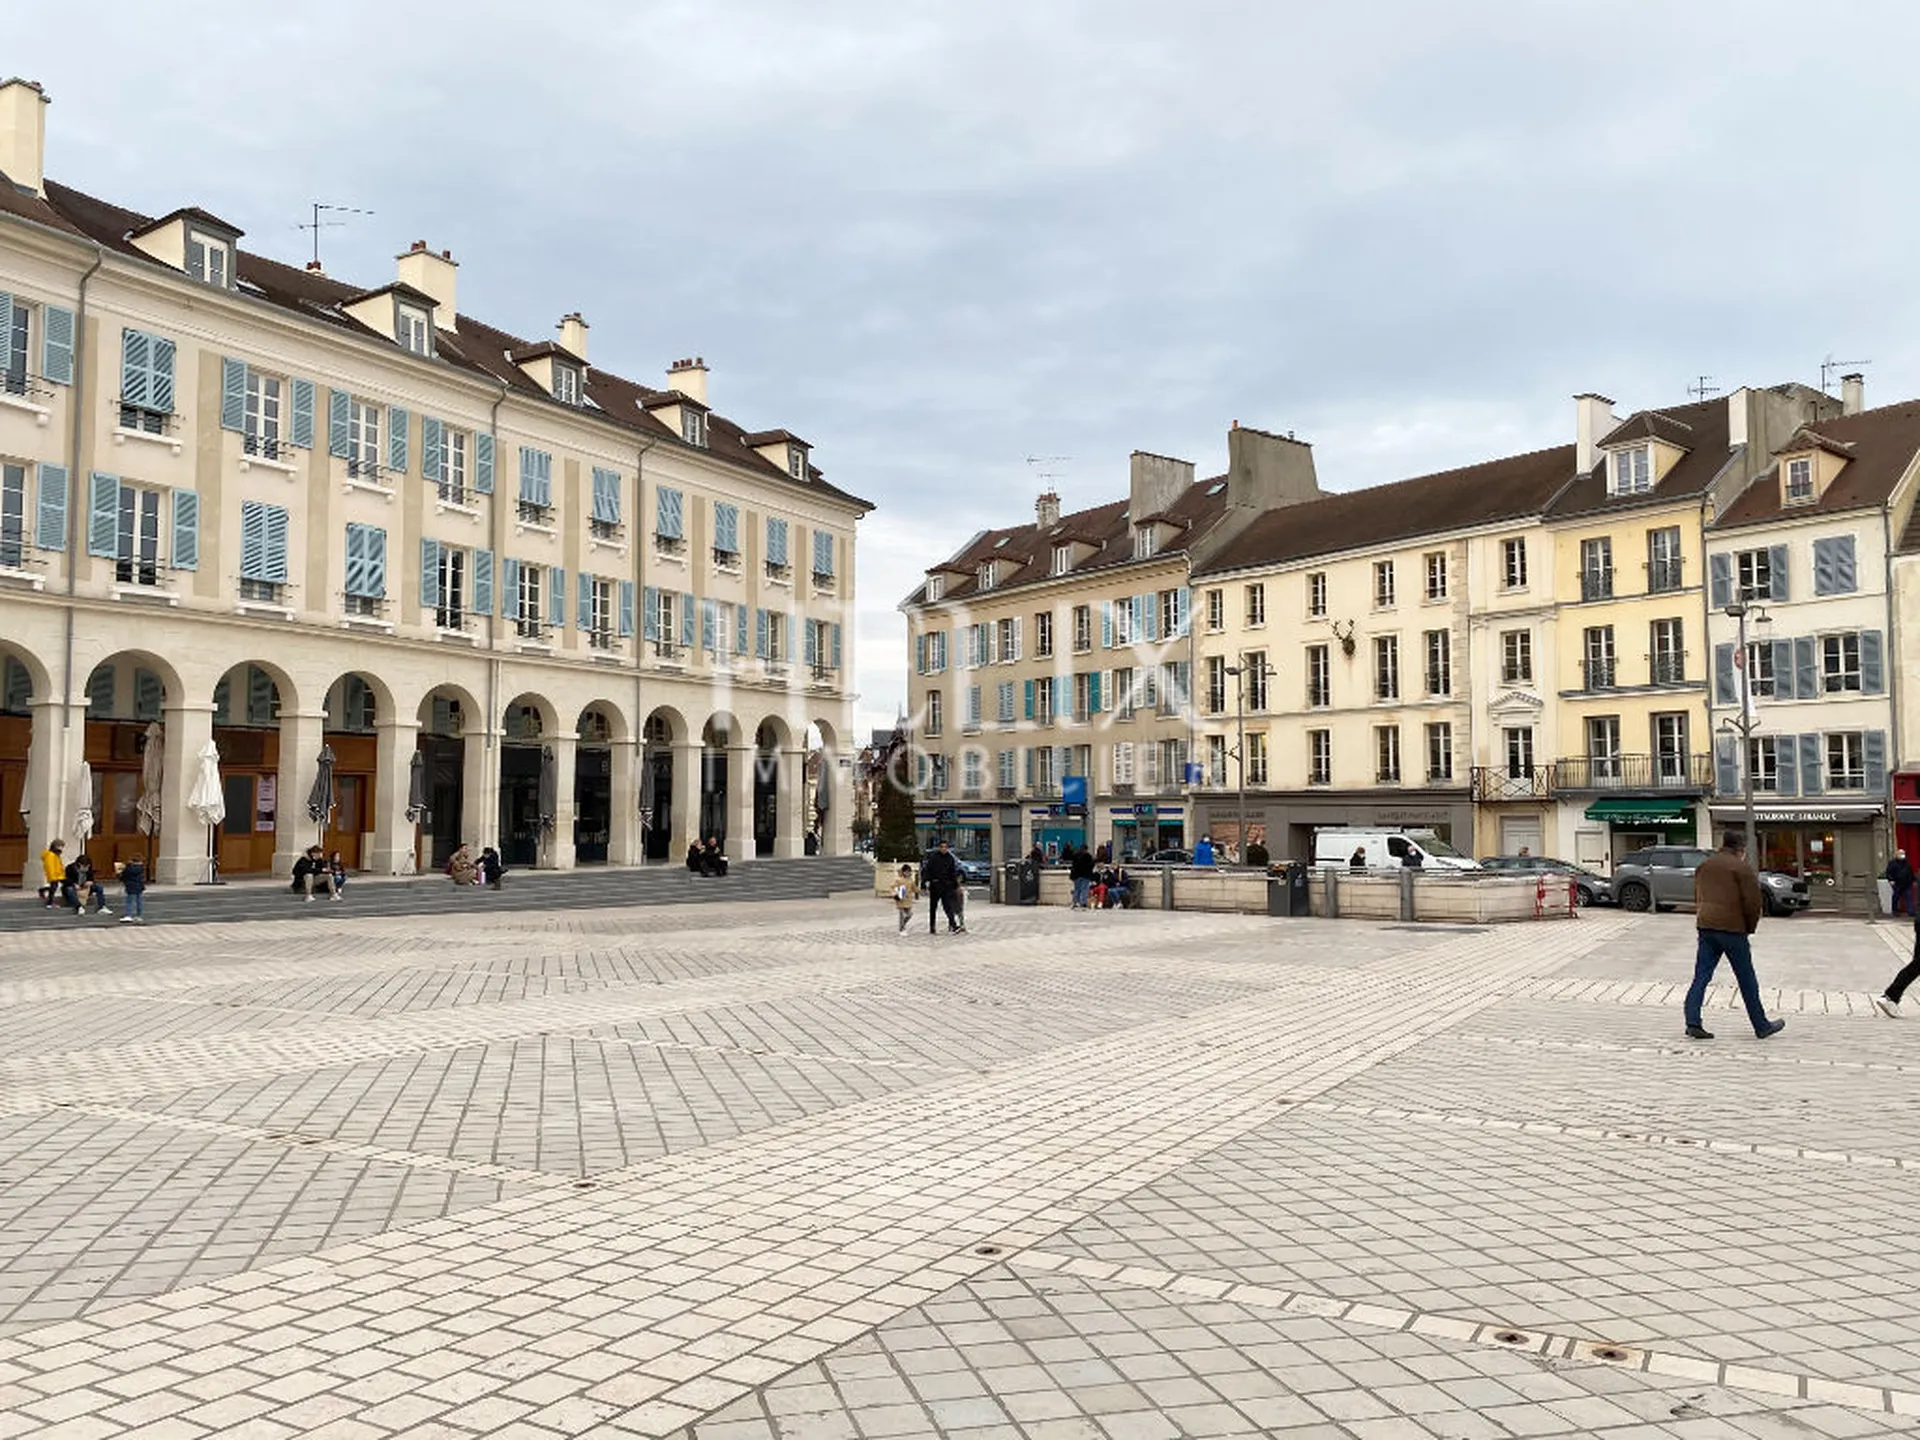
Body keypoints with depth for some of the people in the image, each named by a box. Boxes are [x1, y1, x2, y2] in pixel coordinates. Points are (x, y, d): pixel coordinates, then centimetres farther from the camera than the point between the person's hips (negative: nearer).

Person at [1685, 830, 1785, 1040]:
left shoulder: (1704, 865, 15)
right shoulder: (1741, 868, -6)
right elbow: (1753, 902, -9)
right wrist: (1749, 929, 4)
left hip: (1705, 926, 5)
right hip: (1732, 928, -5)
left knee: (1701, 976, 4)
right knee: (1747, 981, 6)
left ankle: (1693, 1023, -6)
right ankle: (1762, 1026, 17)